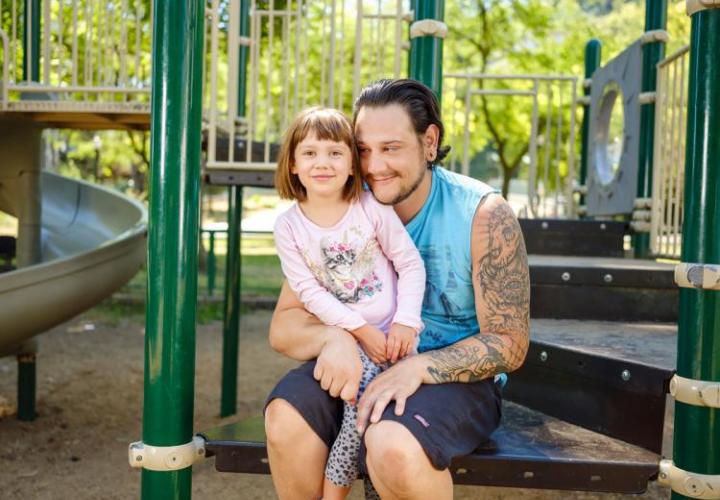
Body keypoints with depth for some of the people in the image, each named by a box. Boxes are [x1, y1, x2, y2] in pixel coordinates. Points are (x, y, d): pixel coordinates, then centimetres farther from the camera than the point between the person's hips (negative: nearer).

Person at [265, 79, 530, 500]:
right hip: (360, 366, 4)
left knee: (392, 443, -34)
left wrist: (418, 367, -28)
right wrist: (333, 338, -28)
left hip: (454, 376, -3)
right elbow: (284, 327, -4)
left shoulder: (484, 215, -13)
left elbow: (509, 343, -12)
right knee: (285, 416, -26)